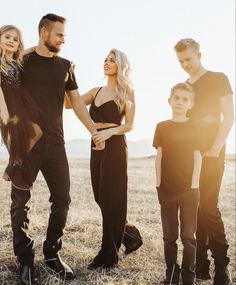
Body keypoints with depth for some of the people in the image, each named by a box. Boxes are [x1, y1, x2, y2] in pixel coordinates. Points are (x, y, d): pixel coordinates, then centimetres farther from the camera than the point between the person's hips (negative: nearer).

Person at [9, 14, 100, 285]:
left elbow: (77, 103, 14)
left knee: (61, 200, 3)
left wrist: (95, 131, 10)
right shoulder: (21, 62, 4)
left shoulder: (65, 66, 13)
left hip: (55, 144, 3)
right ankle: (25, 260, 15)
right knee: (20, 203, 2)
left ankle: (52, 254, 20)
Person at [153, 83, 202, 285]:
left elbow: (197, 157, -2)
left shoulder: (194, 127, 1)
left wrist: (194, 184, -8)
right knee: (169, 235, 10)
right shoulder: (162, 127, 5)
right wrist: (158, 183, 0)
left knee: (188, 235, 5)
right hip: (167, 189, 2)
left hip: (189, 189, -1)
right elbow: (159, 157, 4)